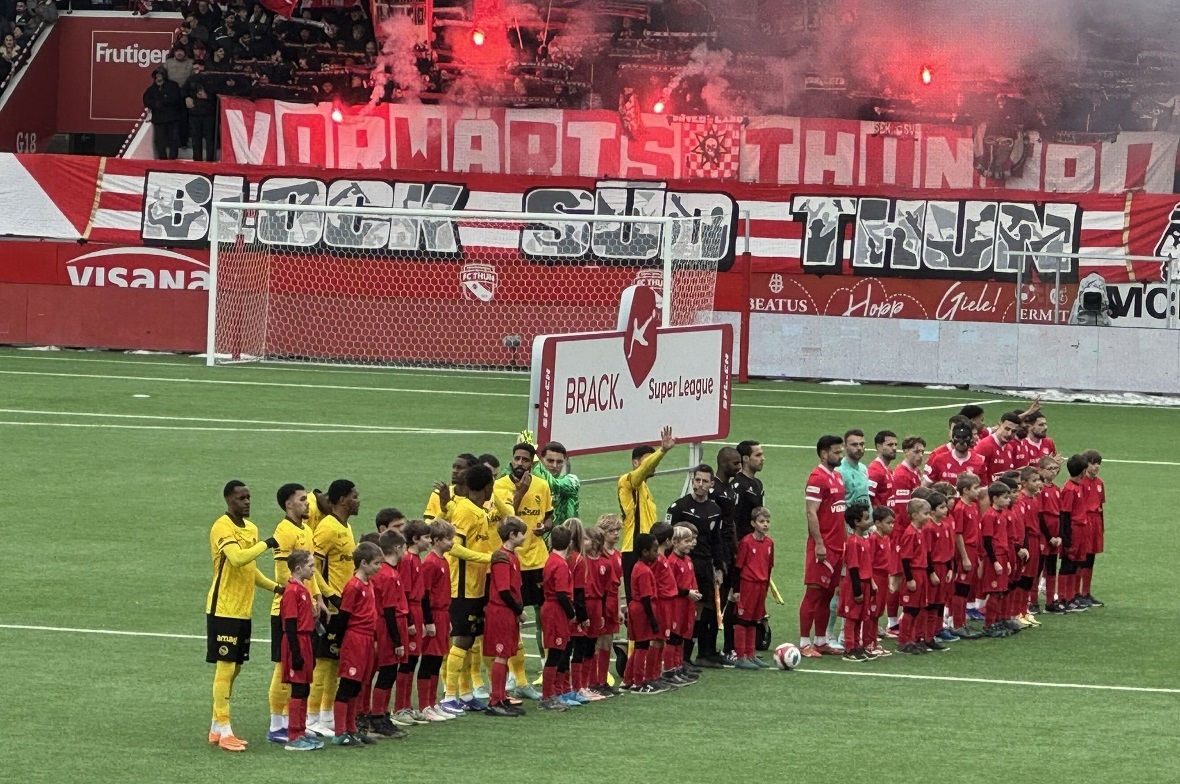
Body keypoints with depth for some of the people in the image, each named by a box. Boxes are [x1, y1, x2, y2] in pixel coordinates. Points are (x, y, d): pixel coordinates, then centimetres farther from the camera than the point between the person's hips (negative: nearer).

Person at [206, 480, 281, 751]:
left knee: (234, 667, 12)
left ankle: (217, 727, 20)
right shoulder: (223, 528, -15)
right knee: (225, 667, -7)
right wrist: (267, 544, -22)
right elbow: (237, 558, -31)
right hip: (223, 609, -9)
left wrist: (275, 587, 12)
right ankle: (224, 731, -5)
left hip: (243, 610, 9)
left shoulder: (250, 528, 14)